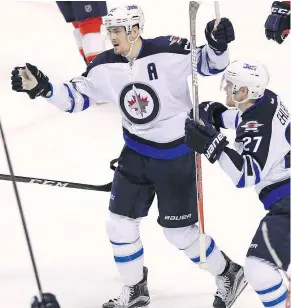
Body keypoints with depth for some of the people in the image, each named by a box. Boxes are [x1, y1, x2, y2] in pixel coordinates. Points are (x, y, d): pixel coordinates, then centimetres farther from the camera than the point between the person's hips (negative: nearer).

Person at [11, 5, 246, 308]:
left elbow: (208, 65, -13)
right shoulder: (105, 66, -8)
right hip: (136, 152, 5)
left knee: (180, 231, 0)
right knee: (120, 222, 5)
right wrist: (41, 87, -14)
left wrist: (217, 46, -34)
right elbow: (76, 97, -1)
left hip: (176, 152, -5)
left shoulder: (168, 52, -22)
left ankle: (229, 274, 24)